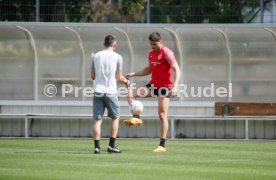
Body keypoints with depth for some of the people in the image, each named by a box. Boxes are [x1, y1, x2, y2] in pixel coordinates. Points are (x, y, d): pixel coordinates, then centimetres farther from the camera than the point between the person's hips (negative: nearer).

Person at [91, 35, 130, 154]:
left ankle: (97, 147, -6)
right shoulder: (117, 57, -1)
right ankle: (111, 146, 10)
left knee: (97, 119, 3)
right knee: (115, 118, 13)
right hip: (110, 91, -2)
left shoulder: (96, 56, 8)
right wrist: (126, 81, 24)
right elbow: (119, 77, 3)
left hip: (97, 91, 2)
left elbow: (93, 76, 12)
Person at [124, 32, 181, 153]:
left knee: (162, 115, -7)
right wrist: (133, 74, 14)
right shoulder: (151, 53, 12)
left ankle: (162, 145, -5)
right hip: (153, 85, 8)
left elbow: (176, 69, -18)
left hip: (164, 87, -8)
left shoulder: (166, 53, -12)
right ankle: (136, 118, -11)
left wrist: (175, 86, -30)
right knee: (131, 94, -5)